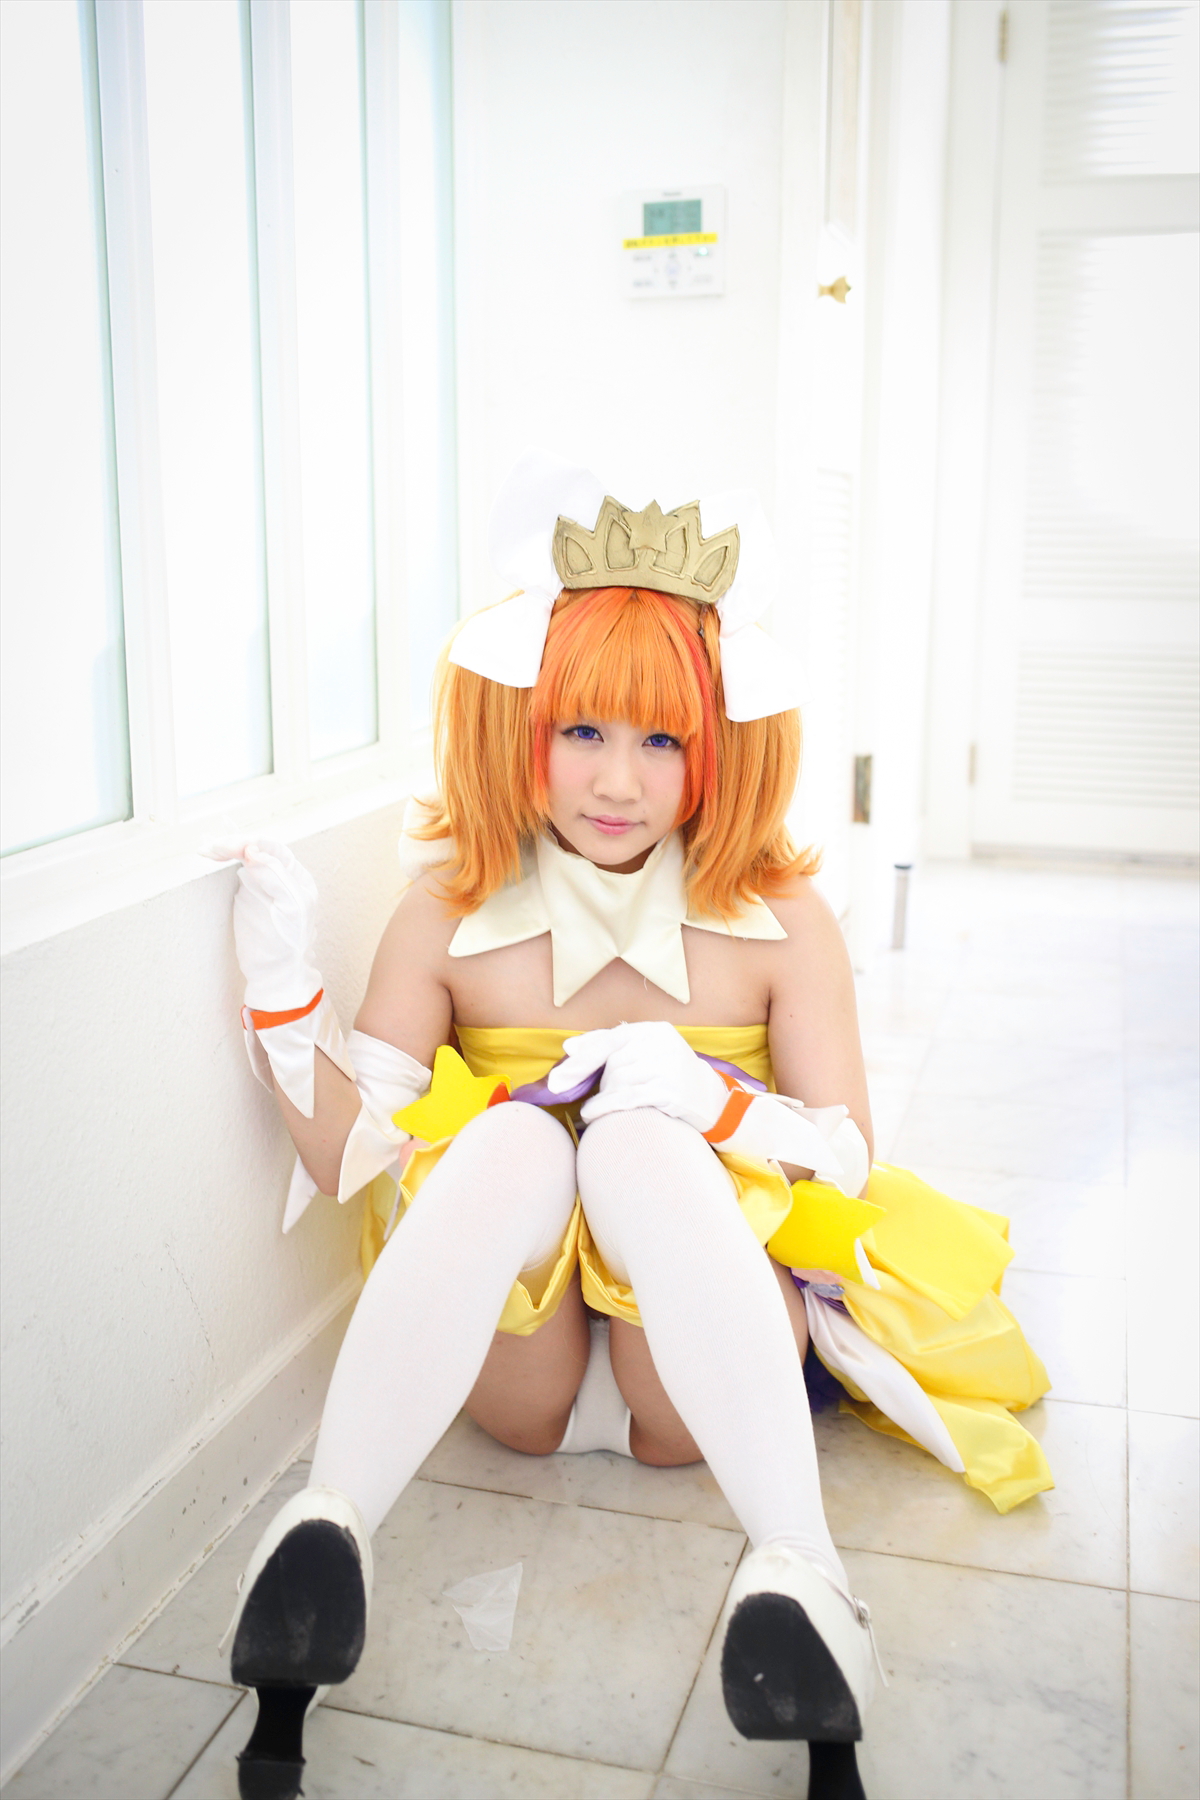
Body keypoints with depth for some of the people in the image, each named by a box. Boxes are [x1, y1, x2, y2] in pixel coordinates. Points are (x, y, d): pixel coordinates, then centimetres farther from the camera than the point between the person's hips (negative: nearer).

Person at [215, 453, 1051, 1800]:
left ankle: (795, 1573, -44)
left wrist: (706, 1098, -23)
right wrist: (281, 993, -19)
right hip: (515, 1370, 1)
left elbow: (852, 1164, -4)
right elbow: (355, 1156, -4)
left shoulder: (777, 918, -3)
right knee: (510, 1137, -30)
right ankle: (324, 1534, -40)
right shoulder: (451, 914, -1)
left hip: (701, 1373, 0)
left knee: (640, 1137, -31)